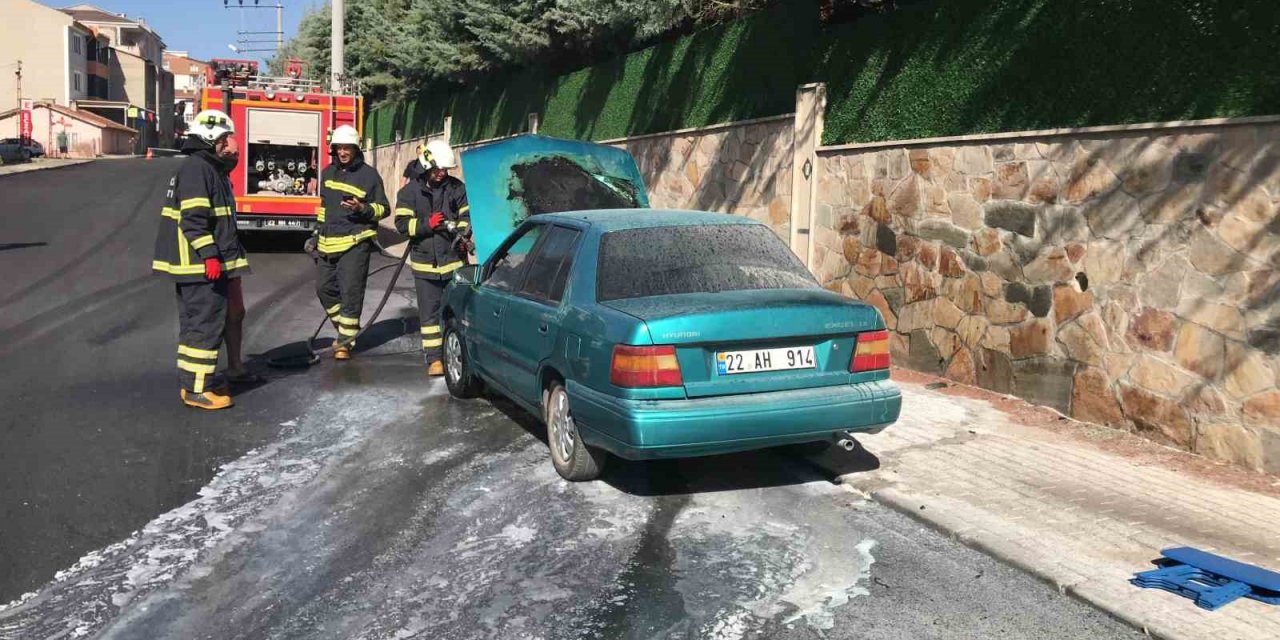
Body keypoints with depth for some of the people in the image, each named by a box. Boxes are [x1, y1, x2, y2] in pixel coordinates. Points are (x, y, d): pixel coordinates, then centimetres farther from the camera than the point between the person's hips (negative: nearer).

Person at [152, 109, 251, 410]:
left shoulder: (213, 170, 19)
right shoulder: (196, 169, -14)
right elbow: (193, 218, -22)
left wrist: (229, 257, 27)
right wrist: (209, 255, -25)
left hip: (210, 263, 11)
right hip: (200, 265, -11)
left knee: (197, 322, 17)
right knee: (205, 323, -8)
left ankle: (194, 379, 27)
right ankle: (196, 389, -3)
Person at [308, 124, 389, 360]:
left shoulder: (369, 175, -4)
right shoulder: (328, 173, 14)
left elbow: (383, 208, -2)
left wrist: (362, 208, -20)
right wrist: (317, 235, 22)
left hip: (355, 243, -7)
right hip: (327, 243, 7)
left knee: (351, 292, -8)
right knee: (324, 289, 12)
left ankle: (345, 342, 0)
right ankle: (347, 329, 29)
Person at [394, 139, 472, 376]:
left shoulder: (457, 188, 4)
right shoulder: (410, 191, 0)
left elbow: (466, 216, 10)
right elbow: (402, 223, -5)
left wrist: (462, 236, -8)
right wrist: (427, 224, -18)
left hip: (454, 259, 1)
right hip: (425, 261, 0)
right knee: (429, 312, 3)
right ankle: (434, 359, 8)